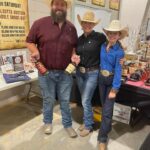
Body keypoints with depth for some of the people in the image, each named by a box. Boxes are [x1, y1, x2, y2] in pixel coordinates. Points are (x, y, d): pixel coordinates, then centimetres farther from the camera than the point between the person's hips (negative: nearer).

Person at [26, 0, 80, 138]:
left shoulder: (71, 27, 5)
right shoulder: (40, 23, -5)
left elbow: (74, 46, 16)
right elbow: (30, 41, 1)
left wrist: (74, 55, -5)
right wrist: (35, 51, -19)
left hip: (65, 72, 2)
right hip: (46, 71, -2)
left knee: (65, 100, 13)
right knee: (48, 100, 14)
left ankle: (68, 125, 33)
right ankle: (48, 122, 40)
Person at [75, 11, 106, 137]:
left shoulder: (100, 37, -11)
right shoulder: (79, 39, 6)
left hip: (92, 73, -6)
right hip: (80, 73, 6)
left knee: (85, 101, -1)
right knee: (85, 100, 16)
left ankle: (88, 126, 21)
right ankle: (88, 120, 37)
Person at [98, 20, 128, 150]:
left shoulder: (119, 51, -17)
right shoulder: (103, 46, -2)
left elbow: (118, 70, -19)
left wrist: (114, 89, -20)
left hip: (112, 80, -5)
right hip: (101, 78, 5)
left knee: (107, 110, -3)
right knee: (104, 106, 20)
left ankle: (102, 138, 12)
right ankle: (107, 127, 44)